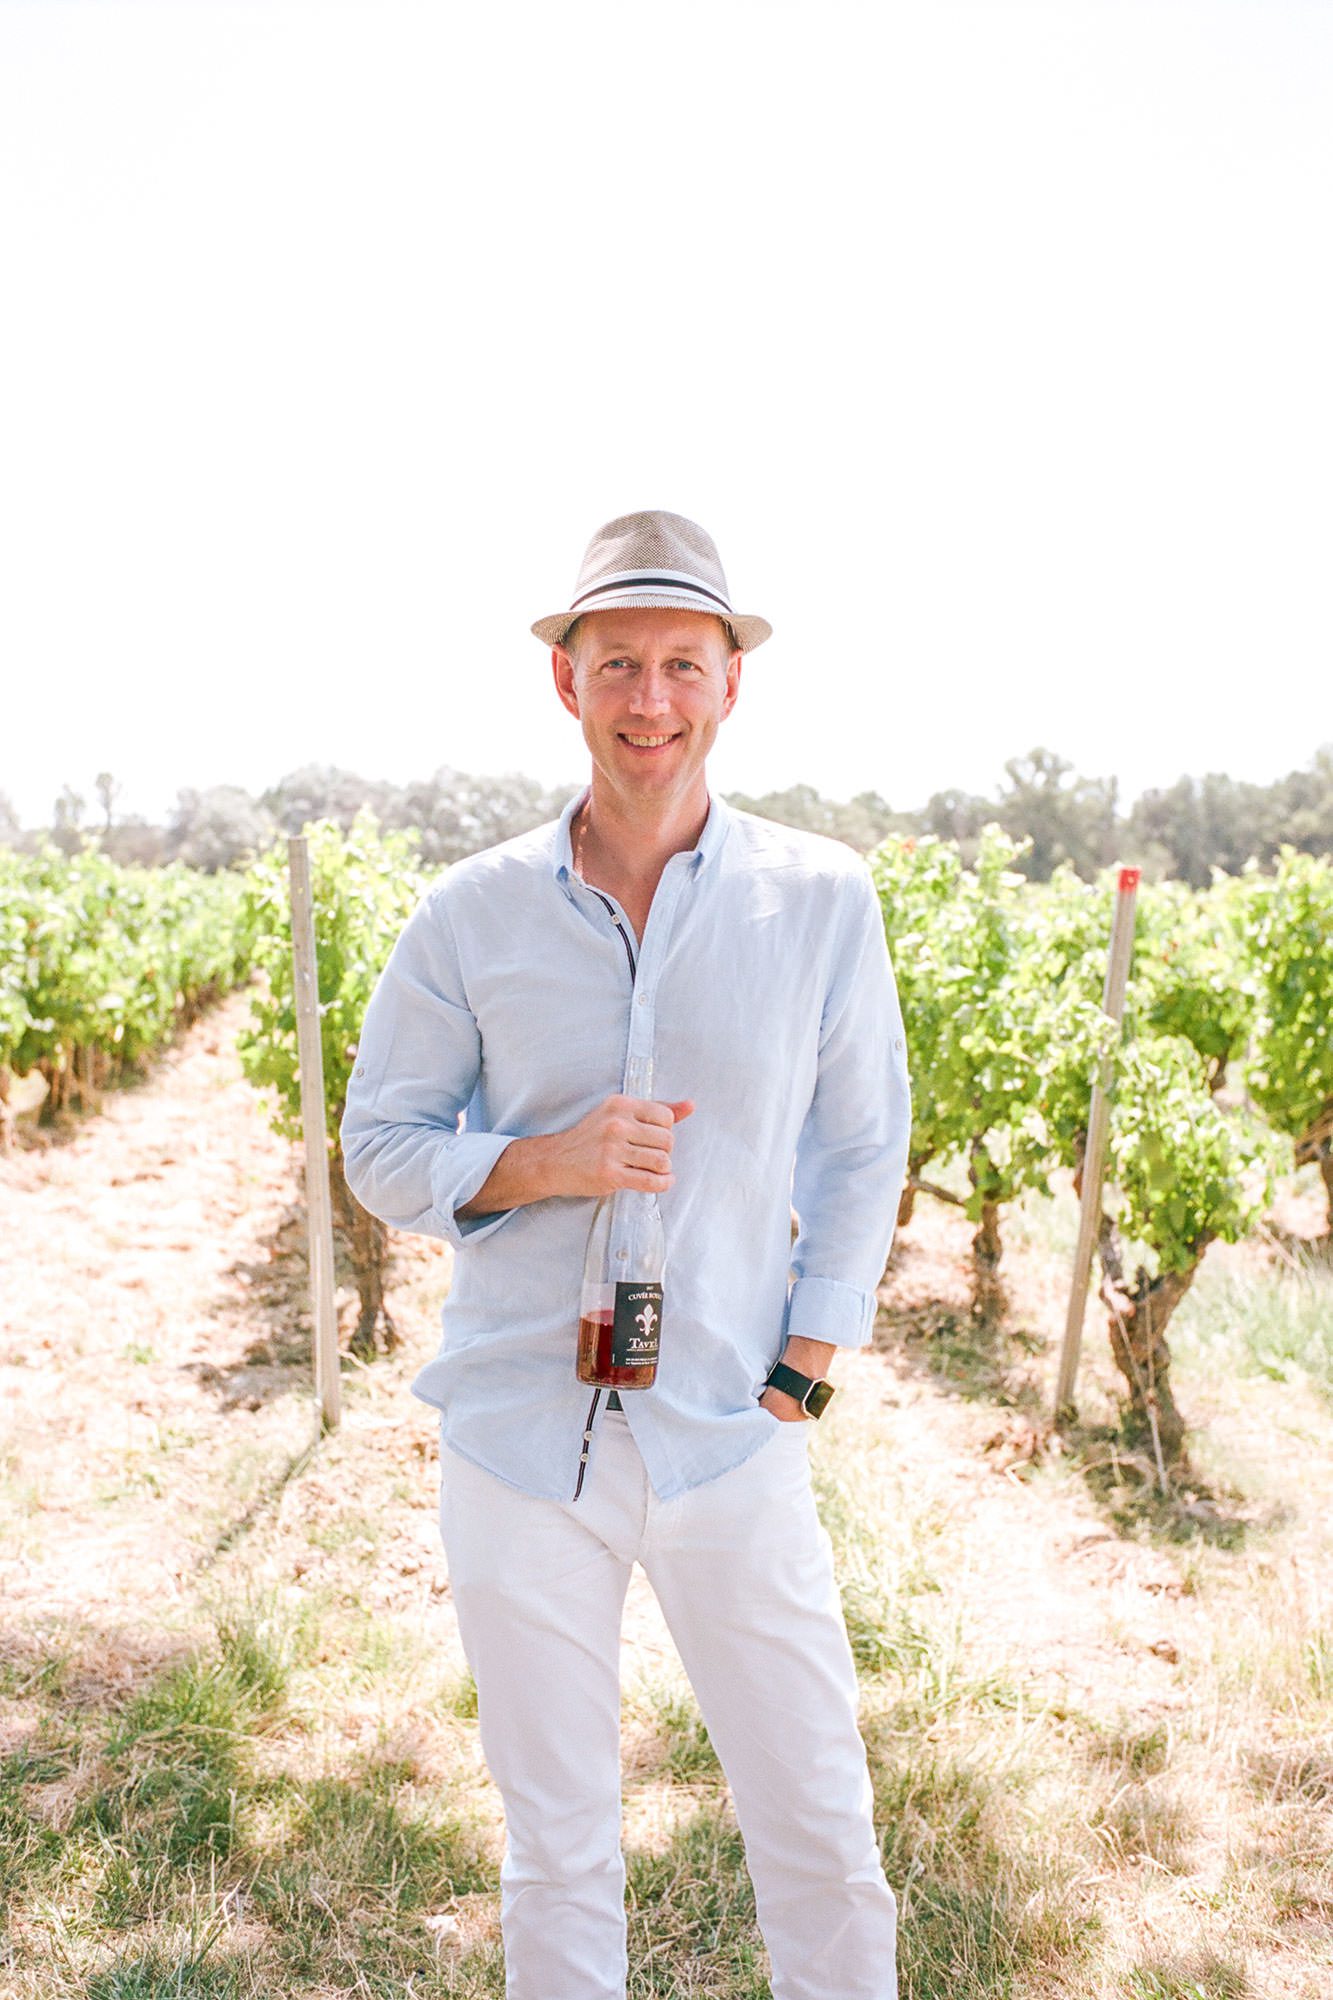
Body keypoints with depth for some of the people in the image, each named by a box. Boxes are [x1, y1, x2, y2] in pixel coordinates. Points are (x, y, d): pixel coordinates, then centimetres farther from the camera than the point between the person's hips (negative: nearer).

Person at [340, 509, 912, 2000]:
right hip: (521, 1441, 1)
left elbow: (862, 1154, 3)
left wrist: (797, 1379, -3)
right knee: (555, 1845, 19)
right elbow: (380, 1147, 2)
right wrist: (545, 1163, -16)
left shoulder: (823, 901, -4)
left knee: (822, 1838, 14)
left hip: (733, 1440, 0)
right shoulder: (470, 914, -5)